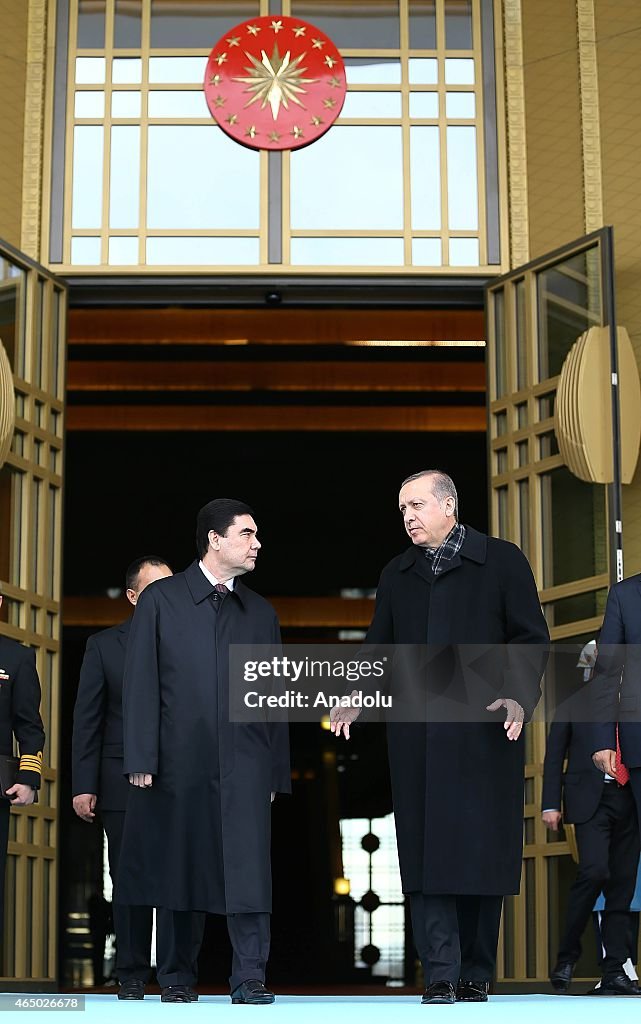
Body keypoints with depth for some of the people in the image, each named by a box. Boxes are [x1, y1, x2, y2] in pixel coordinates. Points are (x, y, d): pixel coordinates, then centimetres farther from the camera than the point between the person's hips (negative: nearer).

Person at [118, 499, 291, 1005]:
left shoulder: (261, 612, 15)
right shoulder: (161, 600, 4)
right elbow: (141, 683, -1)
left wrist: (277, 770, 9)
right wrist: (140, 759, -8)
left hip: (245, 763, 2)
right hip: (178, 758, -2)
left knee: (249, 867, -7)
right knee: (177, 867, 6)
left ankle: (249, 977, -3)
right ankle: (178, 972, 19)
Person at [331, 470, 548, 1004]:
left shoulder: (502, 561, 5)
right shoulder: (397, 575, 17)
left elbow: (531, 638, 1)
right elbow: (380, 649, 19)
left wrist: (519, 695, -14)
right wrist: (356, 698, 2)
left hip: (484, 734, -3)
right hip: (417, 737, 3)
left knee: (482, 850, 0)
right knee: (426, 854, -3)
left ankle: (476, 974, 10)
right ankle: (440, 976, -1)